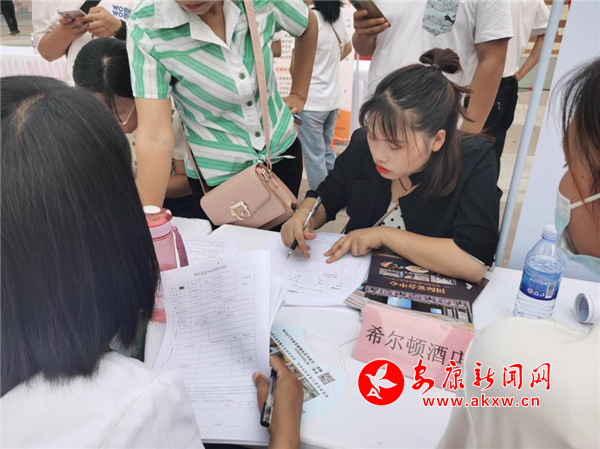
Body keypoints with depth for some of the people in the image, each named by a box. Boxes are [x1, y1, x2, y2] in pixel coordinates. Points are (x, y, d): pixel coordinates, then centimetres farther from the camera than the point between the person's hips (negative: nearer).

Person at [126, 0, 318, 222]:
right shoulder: (146, 26, -23)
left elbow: (308, 25, 7)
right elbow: (154, 136, -27)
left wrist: (299, 95, 9)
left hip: (281, 151, 3)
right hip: (217, 174, -2)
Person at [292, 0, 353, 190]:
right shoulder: (337, 16, 5)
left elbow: (295, 68, -13)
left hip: (311, 101, -8)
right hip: (333, 98, 8)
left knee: (314, 156, 2)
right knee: (326, 151, 19)